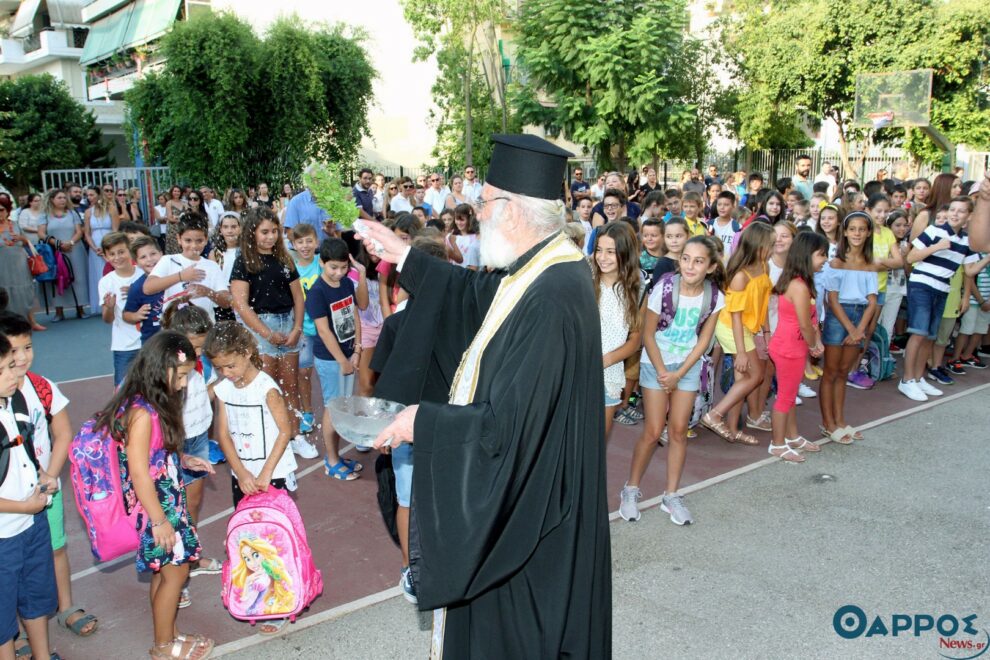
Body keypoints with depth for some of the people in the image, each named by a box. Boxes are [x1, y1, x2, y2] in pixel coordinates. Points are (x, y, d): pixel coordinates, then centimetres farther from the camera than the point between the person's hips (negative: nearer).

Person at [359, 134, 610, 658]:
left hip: (523, 500, -9)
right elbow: (477, 292, 17)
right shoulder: (540, 266, -1)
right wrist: (404, 257, 17)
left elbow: (510, 424, -31)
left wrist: (425, 420, -18)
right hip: (521, 481, 9)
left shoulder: (548, 300, -32)